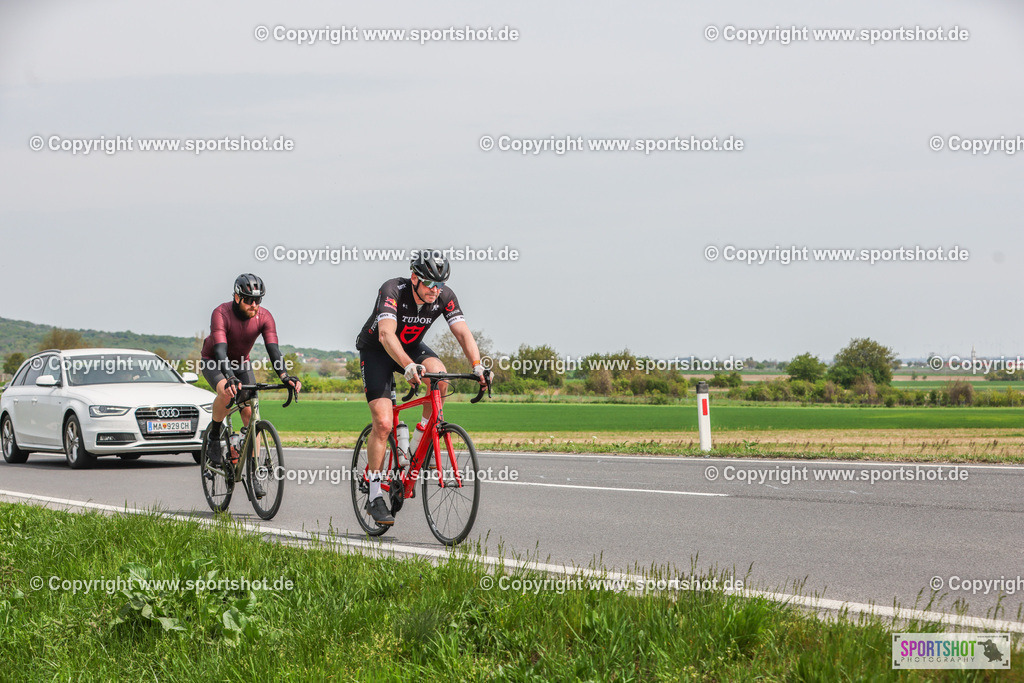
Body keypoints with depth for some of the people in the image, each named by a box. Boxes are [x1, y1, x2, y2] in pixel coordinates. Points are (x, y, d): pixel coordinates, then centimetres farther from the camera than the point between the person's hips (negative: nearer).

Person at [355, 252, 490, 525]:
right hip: (375, 350, -4)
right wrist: (408, 366, -62)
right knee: (383, 423, -17)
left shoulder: (445, 297, -19)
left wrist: (477, 365, -44)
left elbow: (462, 332, -25)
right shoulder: (393, 291, -33)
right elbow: (386, 334, -46)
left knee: (439, 374, -29)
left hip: (412, 347, 4)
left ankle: (419, 445, -11)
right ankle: (374, 496, -6)